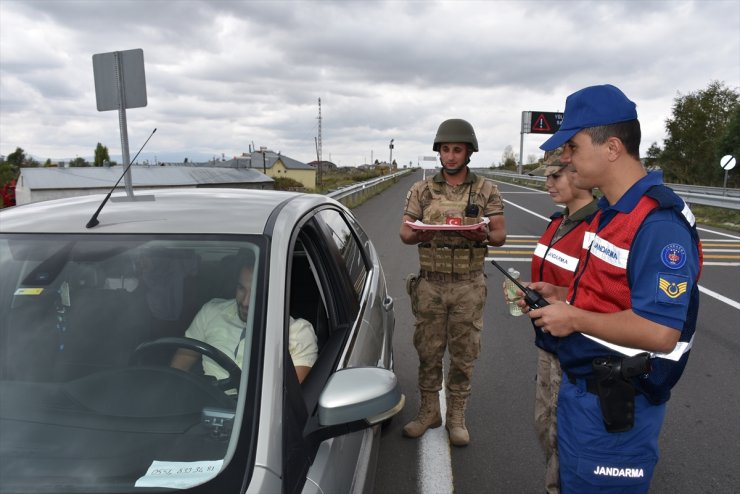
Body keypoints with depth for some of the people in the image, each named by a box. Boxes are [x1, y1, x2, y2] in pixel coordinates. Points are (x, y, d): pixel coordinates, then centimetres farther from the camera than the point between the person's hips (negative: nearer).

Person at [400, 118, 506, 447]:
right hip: (430, 284, 1)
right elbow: (404, 234, 2)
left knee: (463, 354, 8)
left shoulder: (486, 190, 2)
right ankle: (428, 410, 27)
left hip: (468, 285, -1)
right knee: (428, 351, 10)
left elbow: (500, 235, 0)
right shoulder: (422, 190, 4)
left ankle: (457, 416, 25)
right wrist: (420, 234, -21)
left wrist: (482, 234, -23)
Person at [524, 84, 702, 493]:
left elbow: (659, 332, -29)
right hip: (579, 387, 9)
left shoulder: (659, 223, -25)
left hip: (616, 405, -9)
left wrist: (574, 318, -20)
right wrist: (561, 295, 3)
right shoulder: (610, 212, 7)